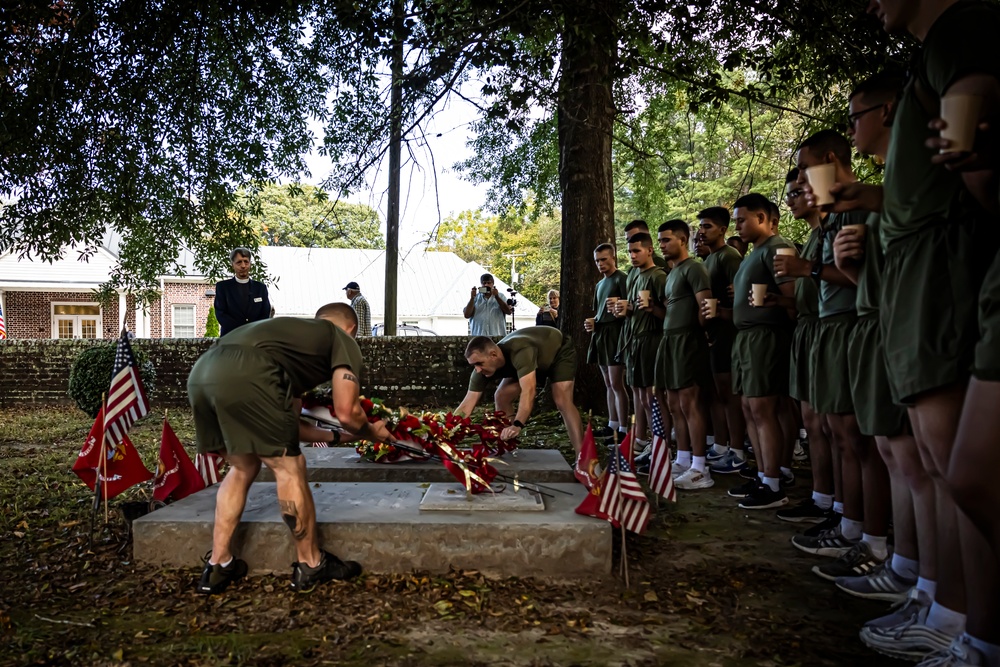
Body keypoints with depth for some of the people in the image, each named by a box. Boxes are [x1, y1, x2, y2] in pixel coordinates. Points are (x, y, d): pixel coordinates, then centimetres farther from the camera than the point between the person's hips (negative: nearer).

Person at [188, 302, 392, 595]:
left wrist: (331, 435, 51)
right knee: (288, 468, 7)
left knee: (243, 468, 24)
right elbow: (346, 412, 11)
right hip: (244, 375, -8)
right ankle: (311, 565, 21)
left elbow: (289, 415, 39)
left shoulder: (293, 329, 38)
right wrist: (372, 432, 31)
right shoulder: (344, 341, 19)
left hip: (201, 372, 8)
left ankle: (218, 566, 27)